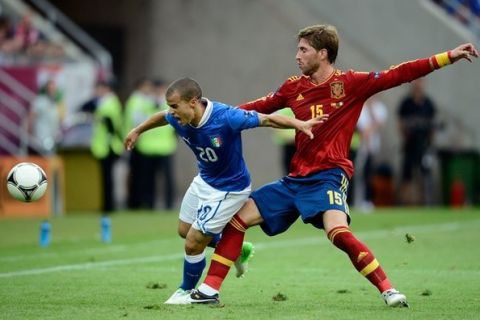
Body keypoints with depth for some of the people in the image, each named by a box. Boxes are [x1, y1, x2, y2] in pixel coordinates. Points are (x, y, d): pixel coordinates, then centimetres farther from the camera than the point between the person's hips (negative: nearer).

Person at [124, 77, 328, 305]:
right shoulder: (179, 119, -16)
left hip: (229, 189, -7)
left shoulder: (225, 117, -35)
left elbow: (267, 119, -27)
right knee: (184, 231, 23)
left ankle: (187, 291, 24)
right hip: (204, 181, 8)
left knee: (193, 243, -4)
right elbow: (161, 117, 9)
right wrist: (137, 131, 24)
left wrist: (299, 124, -35)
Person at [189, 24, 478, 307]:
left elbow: (398, 75, -10)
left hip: (328, 176, -6)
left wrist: (448, 57, -16)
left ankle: (388, 291, -23)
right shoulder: (294, 87, 9)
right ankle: (210, 289, 10)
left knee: (339, 233, -32)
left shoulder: (350, 84, -5)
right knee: (238, 218, 3)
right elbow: (260, 107, 21)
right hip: (296, 179, 6)